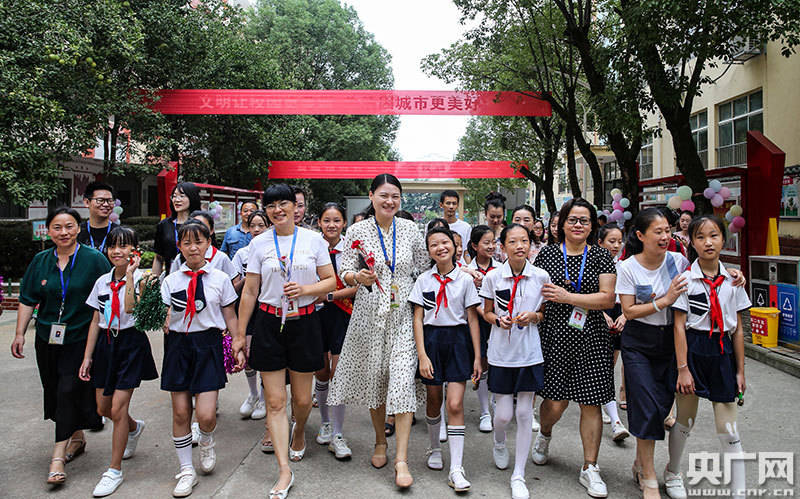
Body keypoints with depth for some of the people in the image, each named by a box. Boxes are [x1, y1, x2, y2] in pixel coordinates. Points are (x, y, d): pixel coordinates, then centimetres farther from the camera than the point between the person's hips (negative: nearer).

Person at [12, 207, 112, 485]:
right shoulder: (40, 261, 6)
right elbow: (28, 300, 10)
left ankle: (58, 455, -3)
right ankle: (77, 438, 33)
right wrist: (20, 334, 6)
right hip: (47, 339, 5)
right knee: (55, 391, 13)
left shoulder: (94, 259, -7)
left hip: (81, 339, -5)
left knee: (69, 391, -10)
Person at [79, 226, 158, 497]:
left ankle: (114, 471, 9)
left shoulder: (140, 278, -9)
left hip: (131, 343, -6)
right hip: (106, 344, 6)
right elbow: (96, 321, 11)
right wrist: (87, 357, 9)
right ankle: (135, 427, 45)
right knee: (103, 408, 12)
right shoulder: (102, 281, 7)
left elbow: (131, 307, -28)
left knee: (118, 409, -6)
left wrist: (130, 273, -26)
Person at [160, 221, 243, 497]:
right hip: (179, 344, 2)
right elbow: (162, 317, 2)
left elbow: (230, 317, 7)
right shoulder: (170, 281, 4)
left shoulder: (220, 278, 1)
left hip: (208, 344, -2)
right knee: (180, 412, 6)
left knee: (206, 415, -8)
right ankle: (186, 470, 24)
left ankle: (206, 442, 29)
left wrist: (239, 347, 4)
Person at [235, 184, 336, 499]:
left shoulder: (313, 240, 0)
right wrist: (240, 333, 6)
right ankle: (285, 471, 8)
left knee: (301, 398, 10)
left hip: (304, 323, 0)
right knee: (275, 401, 0)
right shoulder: (259, 244, 3)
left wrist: (305, 289, -16)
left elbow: (330, 282, 3)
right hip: (269, 324, 1)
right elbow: (249, 291, 6)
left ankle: (298, 433, 44)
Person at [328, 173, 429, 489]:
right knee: (374, 377, 10)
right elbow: (345, 272, -2)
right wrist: (359, 277, -21)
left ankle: (401, 459, -1)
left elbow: (424, 269, 13)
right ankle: (380, 442, 32)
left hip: (403, 314, 0)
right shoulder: (357, 231, -1)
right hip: (370, 314, 0)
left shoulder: (409, 229, 4)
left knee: (402, 380, -8)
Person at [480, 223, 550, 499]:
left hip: (529, 352, 0)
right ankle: (499, 444, 40)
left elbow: (546, 313, 6)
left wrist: (533, 316, -14)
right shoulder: (493, 276, -4)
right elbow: (487, 312, 6)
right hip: (501, 352, 0)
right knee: (504, 413, 4)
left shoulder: (541, 277, -4)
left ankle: (518, 476, 18)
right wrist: (499, 320, -14)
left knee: (524, 413, 4)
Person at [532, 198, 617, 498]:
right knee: (555, 403, 0)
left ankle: (590, 468, 18)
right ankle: (544, 435, 35)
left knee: (591, 403, 3)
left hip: (591, 339, 0)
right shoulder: (547, 254, 5)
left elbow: (607, 298, -8)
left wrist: (566, 296, -14)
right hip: (555, 336, 0)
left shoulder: (601, 257, 2)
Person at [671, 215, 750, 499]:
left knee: (728, 431, 2)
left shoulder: (732, 280, 3)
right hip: (692, 350, -2)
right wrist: (682, 368, -12)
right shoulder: (685, 278, -6)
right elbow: (679, 326, -8)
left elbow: (738, 329, 7)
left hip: (722, 353, 2)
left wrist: (740, 370, 7)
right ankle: (673, 472, 35)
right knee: (685, 421, 12)